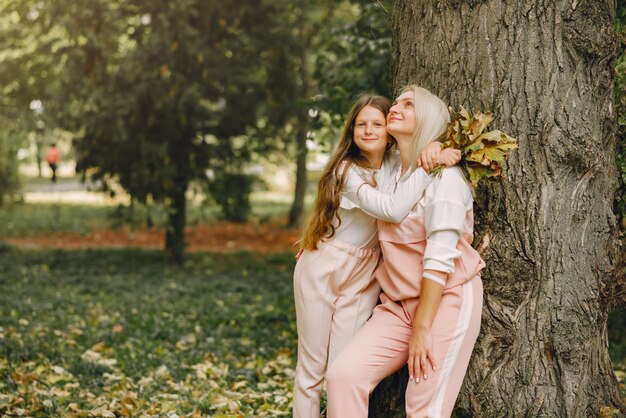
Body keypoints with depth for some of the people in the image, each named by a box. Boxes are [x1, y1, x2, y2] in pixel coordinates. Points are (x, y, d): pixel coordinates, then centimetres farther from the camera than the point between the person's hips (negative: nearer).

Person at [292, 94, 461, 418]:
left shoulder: (395, 161, 0)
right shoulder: (347, 170, -19)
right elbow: (392, 209, -33)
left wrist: (434, 148, -19)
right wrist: (429, 166, -33)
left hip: (363, 278, 5)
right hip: (322, 270, -4)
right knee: (312, 367, 4)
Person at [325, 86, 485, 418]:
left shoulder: (442, 175, -12)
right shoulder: (391, 173, 10)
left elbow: (439, 259, -17)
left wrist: (422, 328, -19)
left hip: (447, 300, -6)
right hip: (399, 303, 6)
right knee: (344, 374, -13)